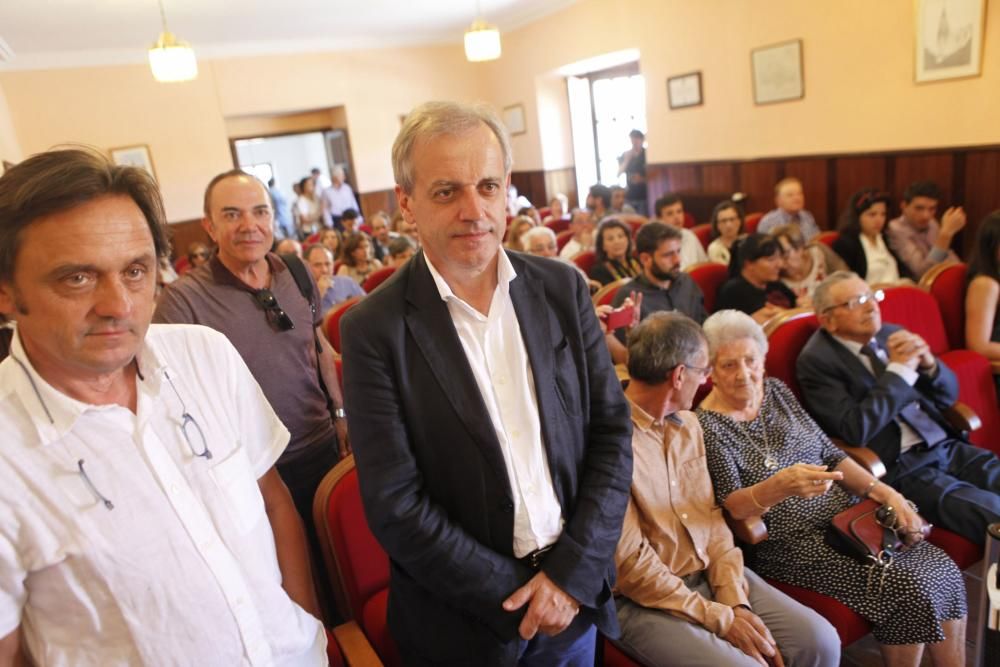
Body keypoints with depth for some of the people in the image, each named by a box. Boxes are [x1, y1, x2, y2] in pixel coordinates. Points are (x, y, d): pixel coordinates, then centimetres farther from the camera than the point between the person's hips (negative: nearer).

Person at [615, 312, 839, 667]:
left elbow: (710, 515, 8)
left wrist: (736, 600, -5)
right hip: (644, 600, -7)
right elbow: (630, 565, -19)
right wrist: (721, 618, -13)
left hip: (712, 578, 7)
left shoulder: (688, 424, 6)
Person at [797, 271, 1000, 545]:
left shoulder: (893, 335, 10)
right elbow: (855, 430, -21)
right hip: (900, 469, -7)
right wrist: (898, 369, -16)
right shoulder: (816, 361, -10)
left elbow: (948, 395, 16)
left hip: (948, 448, 7)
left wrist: (929, 363, -7)